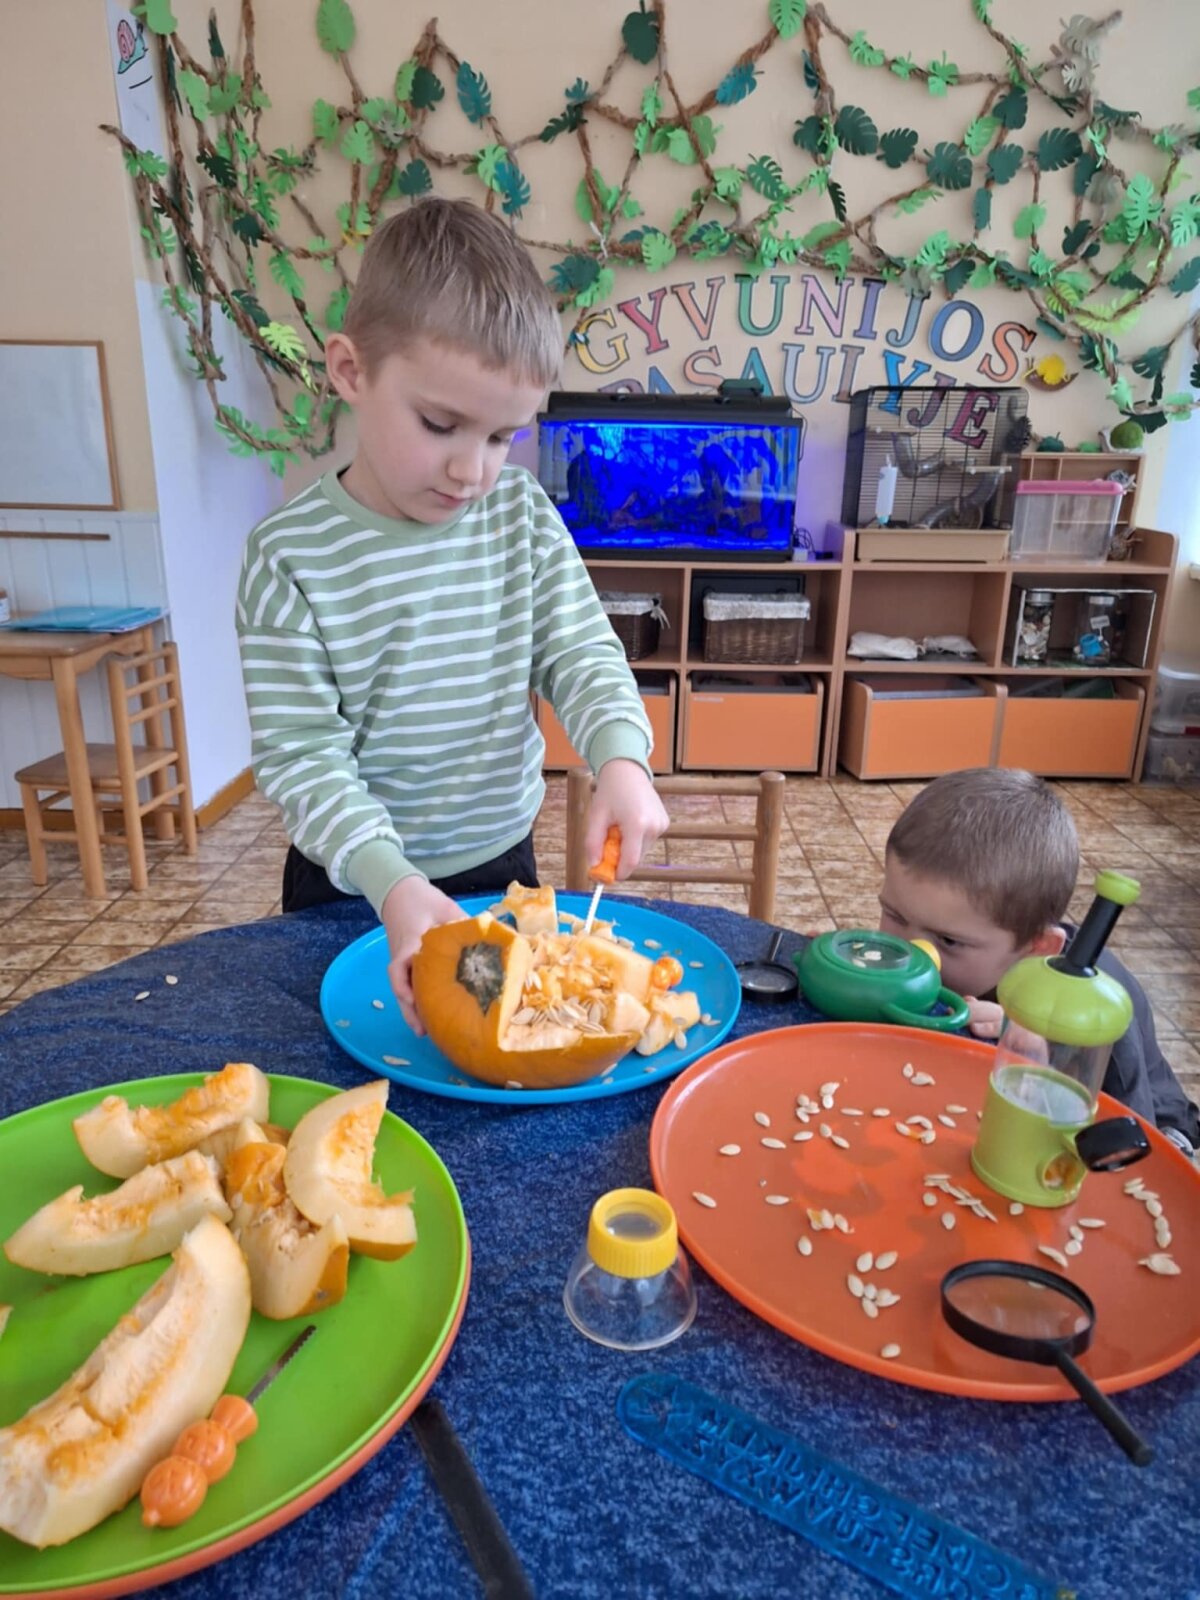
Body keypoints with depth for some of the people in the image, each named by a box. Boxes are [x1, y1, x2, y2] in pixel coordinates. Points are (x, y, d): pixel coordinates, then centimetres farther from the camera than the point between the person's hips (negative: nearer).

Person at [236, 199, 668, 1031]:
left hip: (503, 865, 3)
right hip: (354, 889, -2)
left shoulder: (522, 513, -7)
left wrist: (621, 760, -26)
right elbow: (302, 756, -18)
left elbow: (581, 652, -6)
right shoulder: (293, 556, -18)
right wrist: (394, 884, -31)